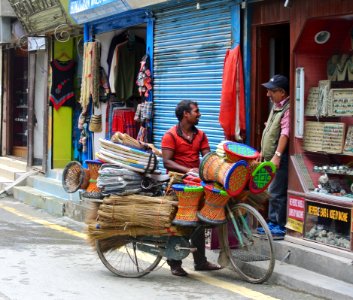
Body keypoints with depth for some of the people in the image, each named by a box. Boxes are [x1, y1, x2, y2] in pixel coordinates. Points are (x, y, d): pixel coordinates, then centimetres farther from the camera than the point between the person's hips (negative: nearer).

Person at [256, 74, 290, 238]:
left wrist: (277, 155, -30)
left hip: (280, 159, -10)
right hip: (271, 157, 10)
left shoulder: (288, 109, -16)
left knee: (277, 193, -7)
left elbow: (285, 134, -24)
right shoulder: (276, 106, 15)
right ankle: (273, 222, 24)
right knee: (272, 192, 15)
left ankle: (282, 226, -1)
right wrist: (263, 151, 26)